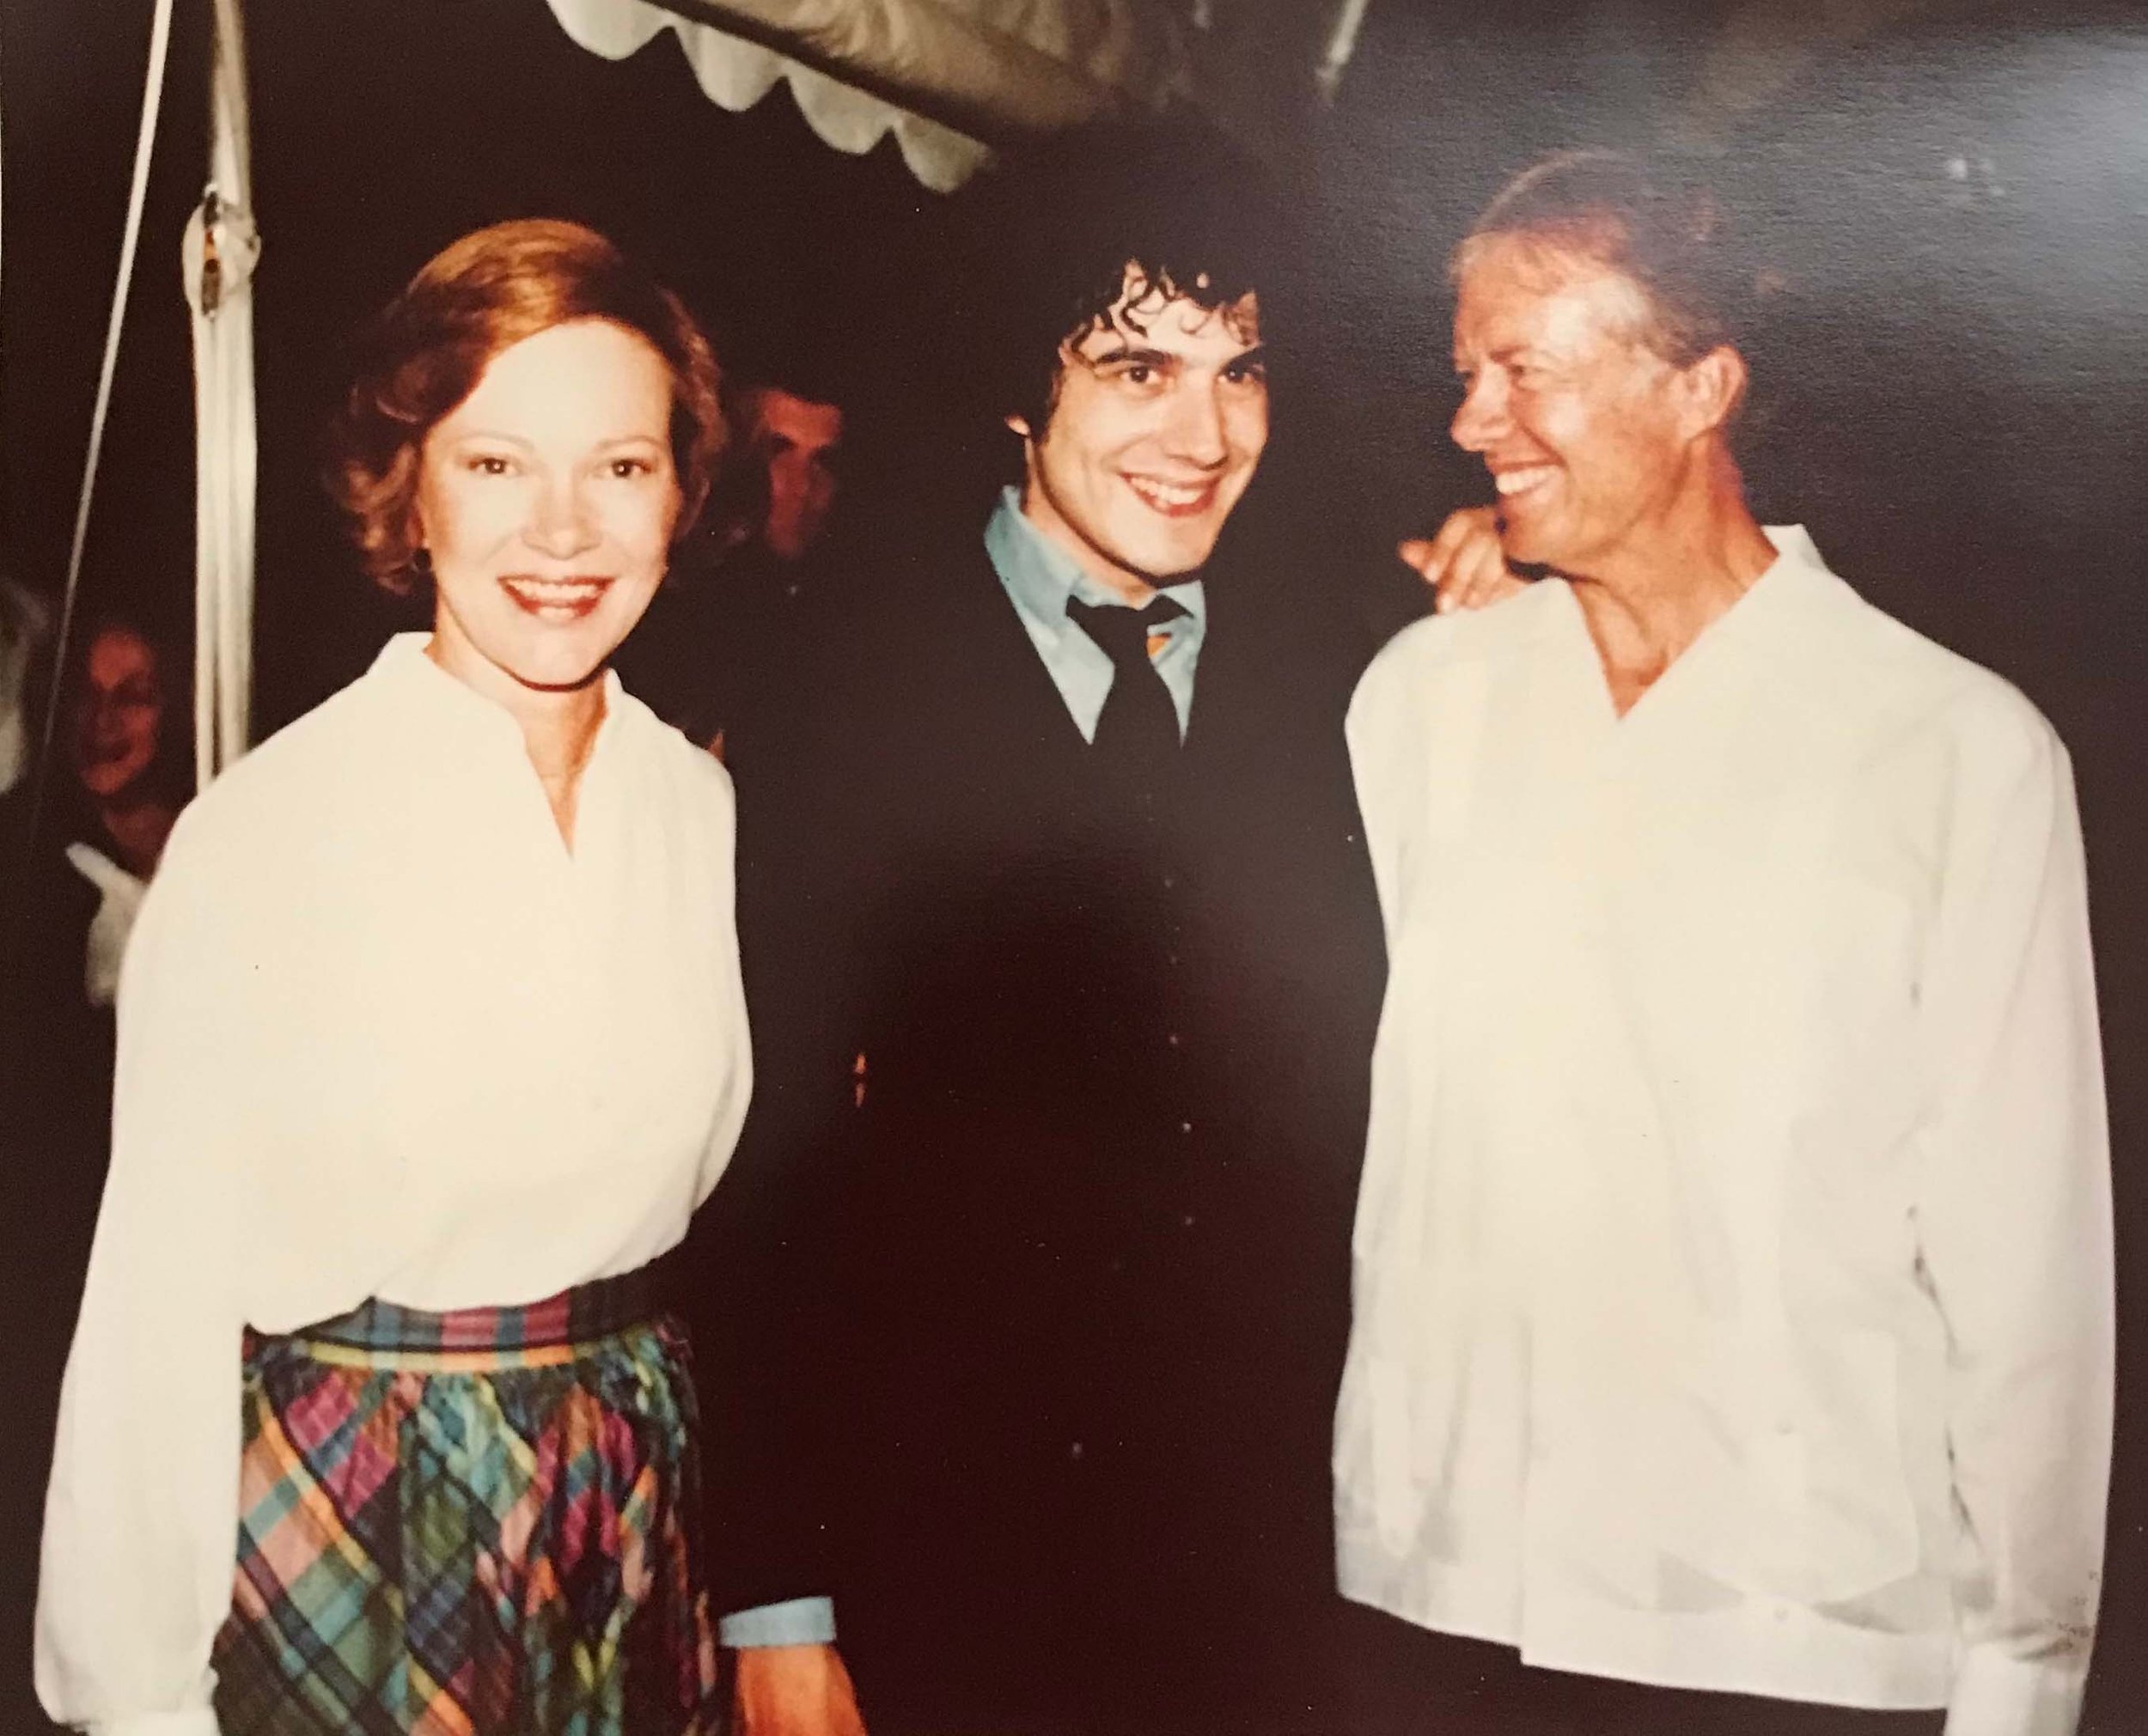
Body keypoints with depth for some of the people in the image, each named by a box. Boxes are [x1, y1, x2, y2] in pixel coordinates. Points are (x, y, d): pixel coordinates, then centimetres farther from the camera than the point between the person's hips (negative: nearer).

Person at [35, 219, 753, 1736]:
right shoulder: (267, 832, -16)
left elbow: (723, 1191, 7)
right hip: (343, 1526, -4)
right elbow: (162, 1290, -11)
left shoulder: (702, 804, -2)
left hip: (643, 1504, 4)